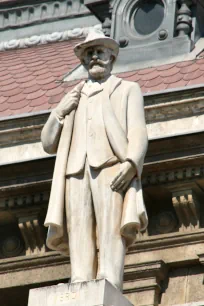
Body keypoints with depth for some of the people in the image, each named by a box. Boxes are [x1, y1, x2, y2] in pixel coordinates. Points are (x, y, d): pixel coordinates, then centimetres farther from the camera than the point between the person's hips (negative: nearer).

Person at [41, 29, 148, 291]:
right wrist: (61, 111, 11)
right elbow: (49, 144, 28)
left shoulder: (128, 90, 22)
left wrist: (130, 164, -14)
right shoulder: (73, 98, 33)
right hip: (77, 174, 3)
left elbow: (138, 133, 6)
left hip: (112, 170, -3)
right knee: (80, 242, -13)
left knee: (111, 238, -20)